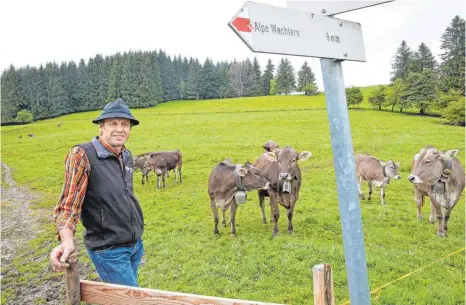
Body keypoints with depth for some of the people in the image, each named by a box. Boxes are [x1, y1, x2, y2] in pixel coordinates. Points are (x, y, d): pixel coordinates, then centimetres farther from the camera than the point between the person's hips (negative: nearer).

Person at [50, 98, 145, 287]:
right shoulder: (82, 155, -17)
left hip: (136, 245, 7)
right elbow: (69, 204, -20)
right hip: (109, 251, -7)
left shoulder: (127, 157, 4)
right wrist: (67, 240, -35)